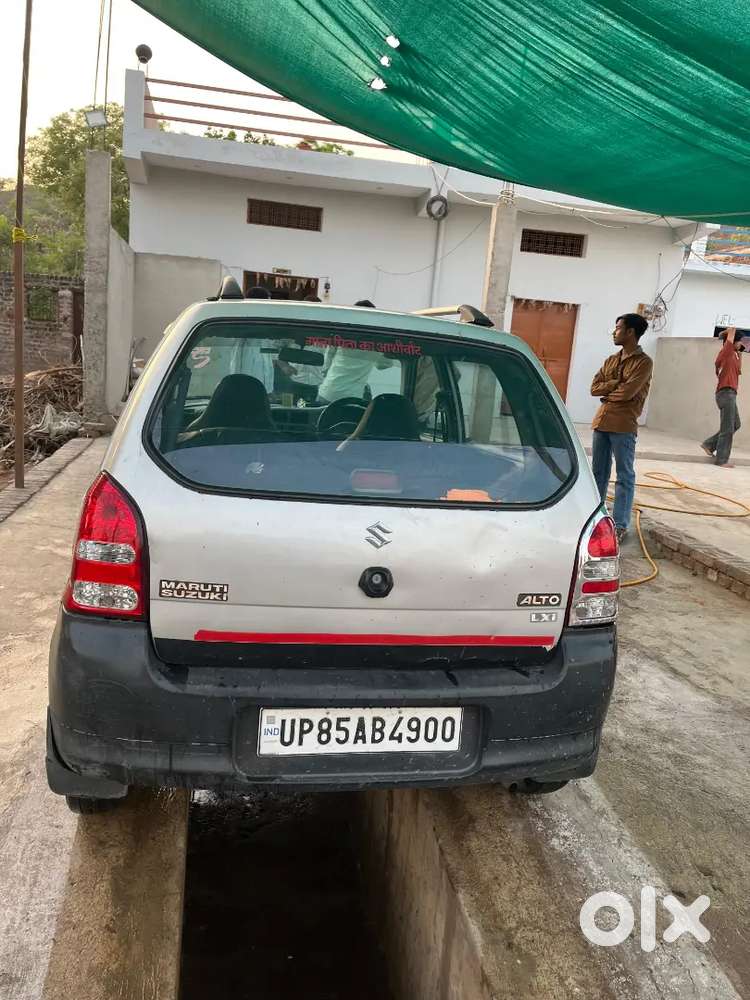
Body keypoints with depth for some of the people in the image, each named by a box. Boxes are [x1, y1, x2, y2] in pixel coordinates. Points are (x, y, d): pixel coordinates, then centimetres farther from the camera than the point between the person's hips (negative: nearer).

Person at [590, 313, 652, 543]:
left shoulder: (643, 362, -6)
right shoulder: (611, 360, 15)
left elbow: (627, 392, -17)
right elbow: (594, 388, 6)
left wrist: (608, 392, 0)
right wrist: (616, 383, -8)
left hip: (624, 426, -7)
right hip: (602, 422, 7)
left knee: (624, 475, -1)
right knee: (599, 472, 13)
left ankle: (620, 524, 2)